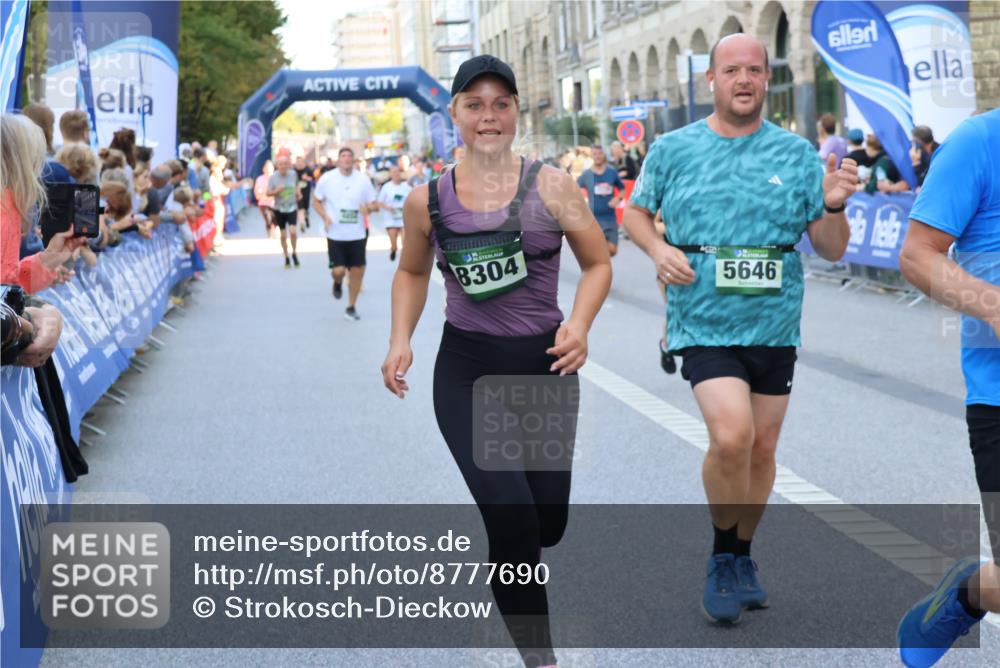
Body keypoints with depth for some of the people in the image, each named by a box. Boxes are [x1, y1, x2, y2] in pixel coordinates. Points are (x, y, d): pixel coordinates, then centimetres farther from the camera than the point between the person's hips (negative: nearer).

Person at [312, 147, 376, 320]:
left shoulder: (363, 179, -1)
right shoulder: (327, 179, -3)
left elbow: (372, 204, 5)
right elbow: (316, 201, 7)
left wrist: (368, 208, -19)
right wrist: (325, 216, -11)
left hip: (357, 234, 2)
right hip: (335, 234, -1)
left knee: (357, 271, 3)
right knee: (338, 270, -9)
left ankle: (351, 308, 20)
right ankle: (337, 283, 29)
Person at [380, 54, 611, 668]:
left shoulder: (551, 186, -6)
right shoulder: (428, 200, -2)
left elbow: (598, 263, 3)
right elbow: (412, 273, 16)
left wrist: (580, 324, -15)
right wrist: (401, 342, 2)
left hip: (546, 366, 1)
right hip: (467, 371, -1)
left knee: (547, 523, 8)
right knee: (512, 518, -15)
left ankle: (509, 565, 47)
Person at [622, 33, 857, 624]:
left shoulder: (797, 154, 1)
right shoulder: (673, 149, 1)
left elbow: (832, 249, 3)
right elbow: (635, 211, 15)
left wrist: (835, 205, -18)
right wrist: (658, 248, -6)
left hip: (775, 325, 3)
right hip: (705, 324, -2)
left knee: (763, 448, 11)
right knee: (731, 437, -20)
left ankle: (742, 559, 33)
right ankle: (722, 558, 3)